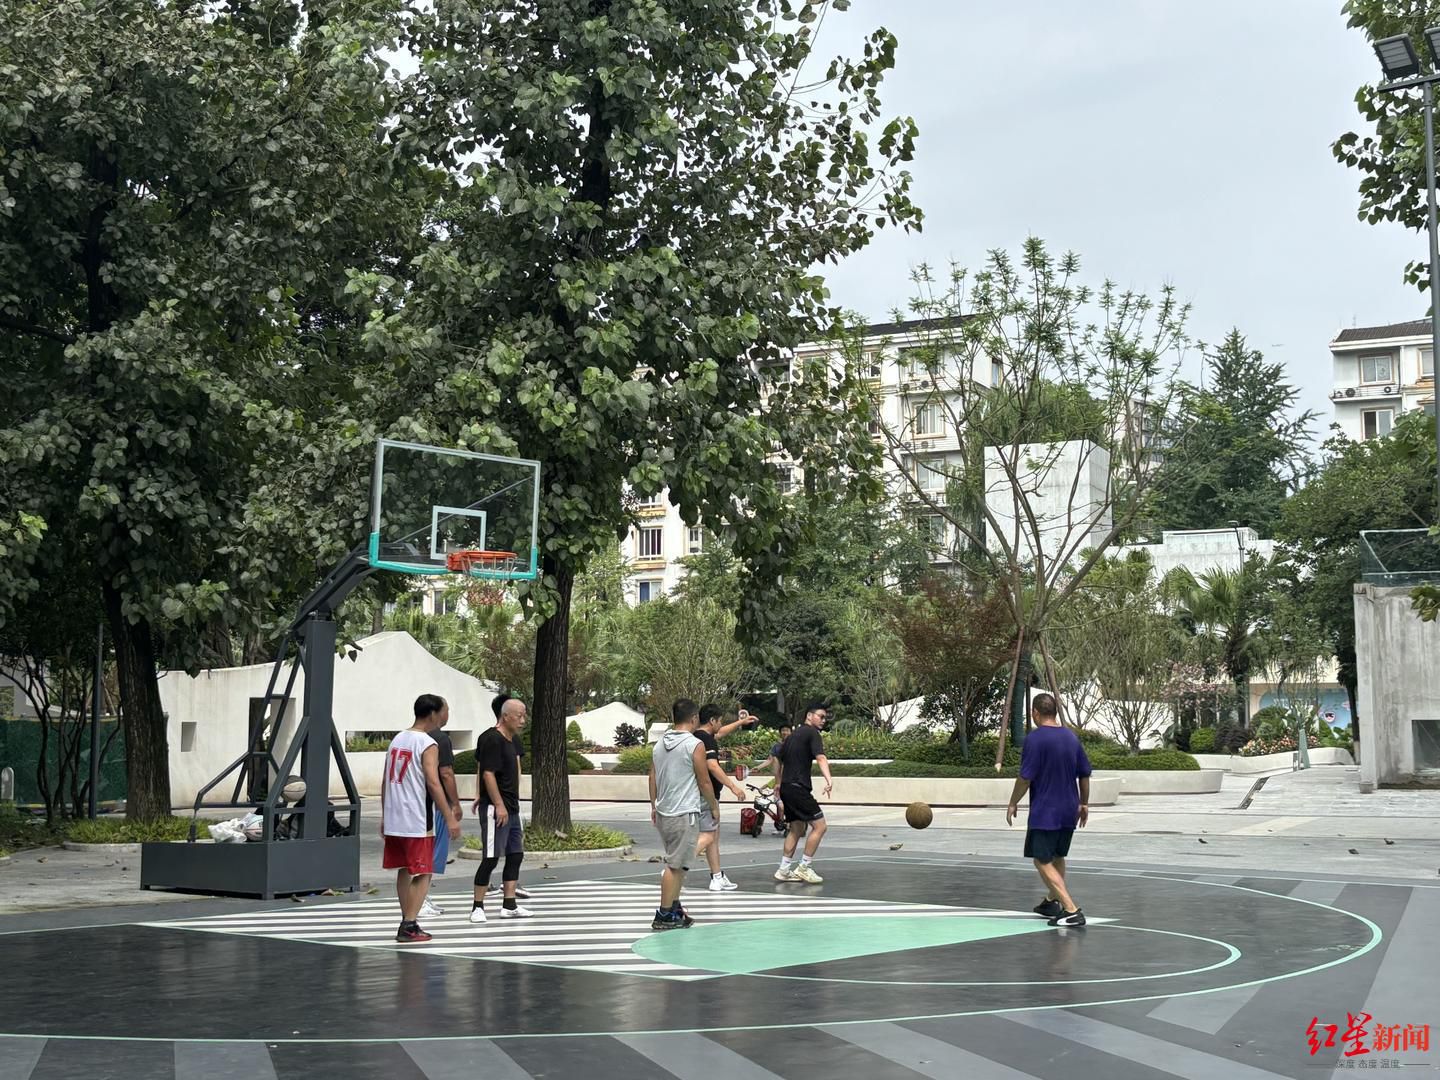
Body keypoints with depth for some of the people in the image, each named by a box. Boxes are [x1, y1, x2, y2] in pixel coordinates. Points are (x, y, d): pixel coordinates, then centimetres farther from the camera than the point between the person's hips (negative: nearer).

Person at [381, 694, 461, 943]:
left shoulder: (397, 739, 12)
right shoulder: (428, 745, -11)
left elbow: (385, 782, 14)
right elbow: (433, 784, -19)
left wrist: (384, 817, 20)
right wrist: (450, 818, -17)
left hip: (393, 820, 8)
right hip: (417, 822, -7)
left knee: (404, 871, 16)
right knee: (422, 874, -1)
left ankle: (408, 920, 22)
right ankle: (409, 926, -5)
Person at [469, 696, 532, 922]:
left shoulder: (513, 740, 14)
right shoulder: (492, 739, -15)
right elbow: (488, 774, -20)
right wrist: (499, 805, -22)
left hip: (511, 808, 10)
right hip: (495, 808, -10)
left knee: (516, 855, 11)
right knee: (491, 858, -7)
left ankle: (509, 906, 17)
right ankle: (477, 907, 0)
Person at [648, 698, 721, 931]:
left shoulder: (659, 744, 8)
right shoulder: (694, 745, -11)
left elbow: (653, 778, 13)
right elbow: (704, 782, -8)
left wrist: (654, 806, 22)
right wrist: (714, 806, 5)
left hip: (663, 812, 7)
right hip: (684, 813, -7)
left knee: (677, 863, 18)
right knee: (675, 865, -3)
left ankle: (675, 908, 23)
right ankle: (664, 915, -1)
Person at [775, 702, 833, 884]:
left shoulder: (793, 734, 19)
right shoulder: (812, 733, -7)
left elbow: (781, 761, 29)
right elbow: (820, 758, -24)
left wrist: (779, 784, 42)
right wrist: (828, 779, -39)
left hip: (786, 787, 9)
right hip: (798, 787, -9)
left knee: (796, 829, 16)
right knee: (819, 826, -6)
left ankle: (784, 870, 16)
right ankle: (804, 867, -4)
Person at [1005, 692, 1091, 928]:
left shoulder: (1034, 739, -14)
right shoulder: (1071, 737, 7)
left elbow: (1025, 777, -15)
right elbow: (1084, 774, 12)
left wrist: (1013, 803, -3)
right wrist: (1084, 804, 22)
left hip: (1044, 813, -7)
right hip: (1069, 811, 7)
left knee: (1043, 861, -3)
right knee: (1057, 857, 23)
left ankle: (1072, 911, -14)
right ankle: (1052, 902, 36)